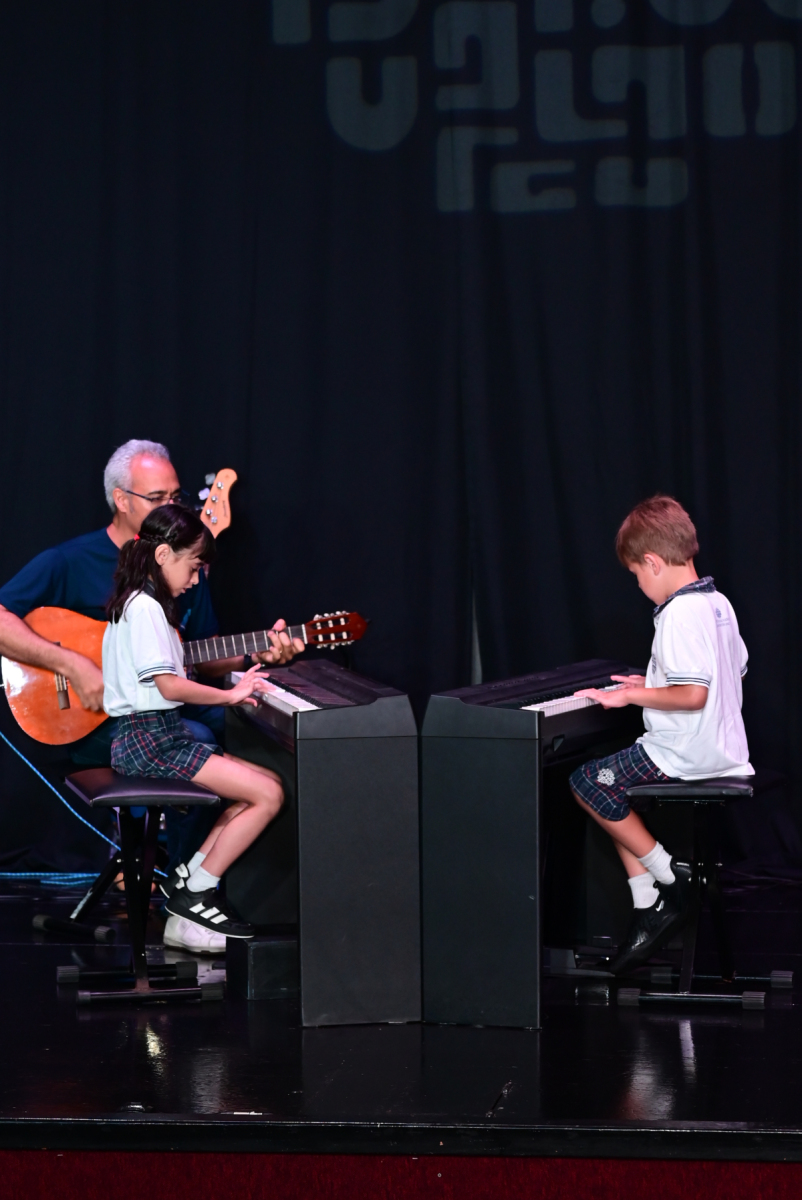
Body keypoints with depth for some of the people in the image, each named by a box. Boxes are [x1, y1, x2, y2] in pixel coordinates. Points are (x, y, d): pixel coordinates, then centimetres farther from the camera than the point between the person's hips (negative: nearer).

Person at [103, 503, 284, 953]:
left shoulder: (144, 604, 19)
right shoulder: (145, 607, -13)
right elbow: (169, 685, -21)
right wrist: (231, 694, -11)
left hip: (164, 735, 11)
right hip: (149, 739, -11)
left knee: (270, 782, 6)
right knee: (268, 795, -15)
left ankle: (191, 880, 3)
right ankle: (195, 894, -7)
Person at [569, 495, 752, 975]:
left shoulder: (680, 614, -21)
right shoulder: (718, 603, 9)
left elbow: (694, 695, -29)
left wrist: (633, 696, -18)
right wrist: (655, 686, 21)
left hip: (685, 755, -10)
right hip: (725, 750, 10)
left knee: (587, 782, -1)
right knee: (611, 785, 20)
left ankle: (667, 874, 2)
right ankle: (649, 910, 14)